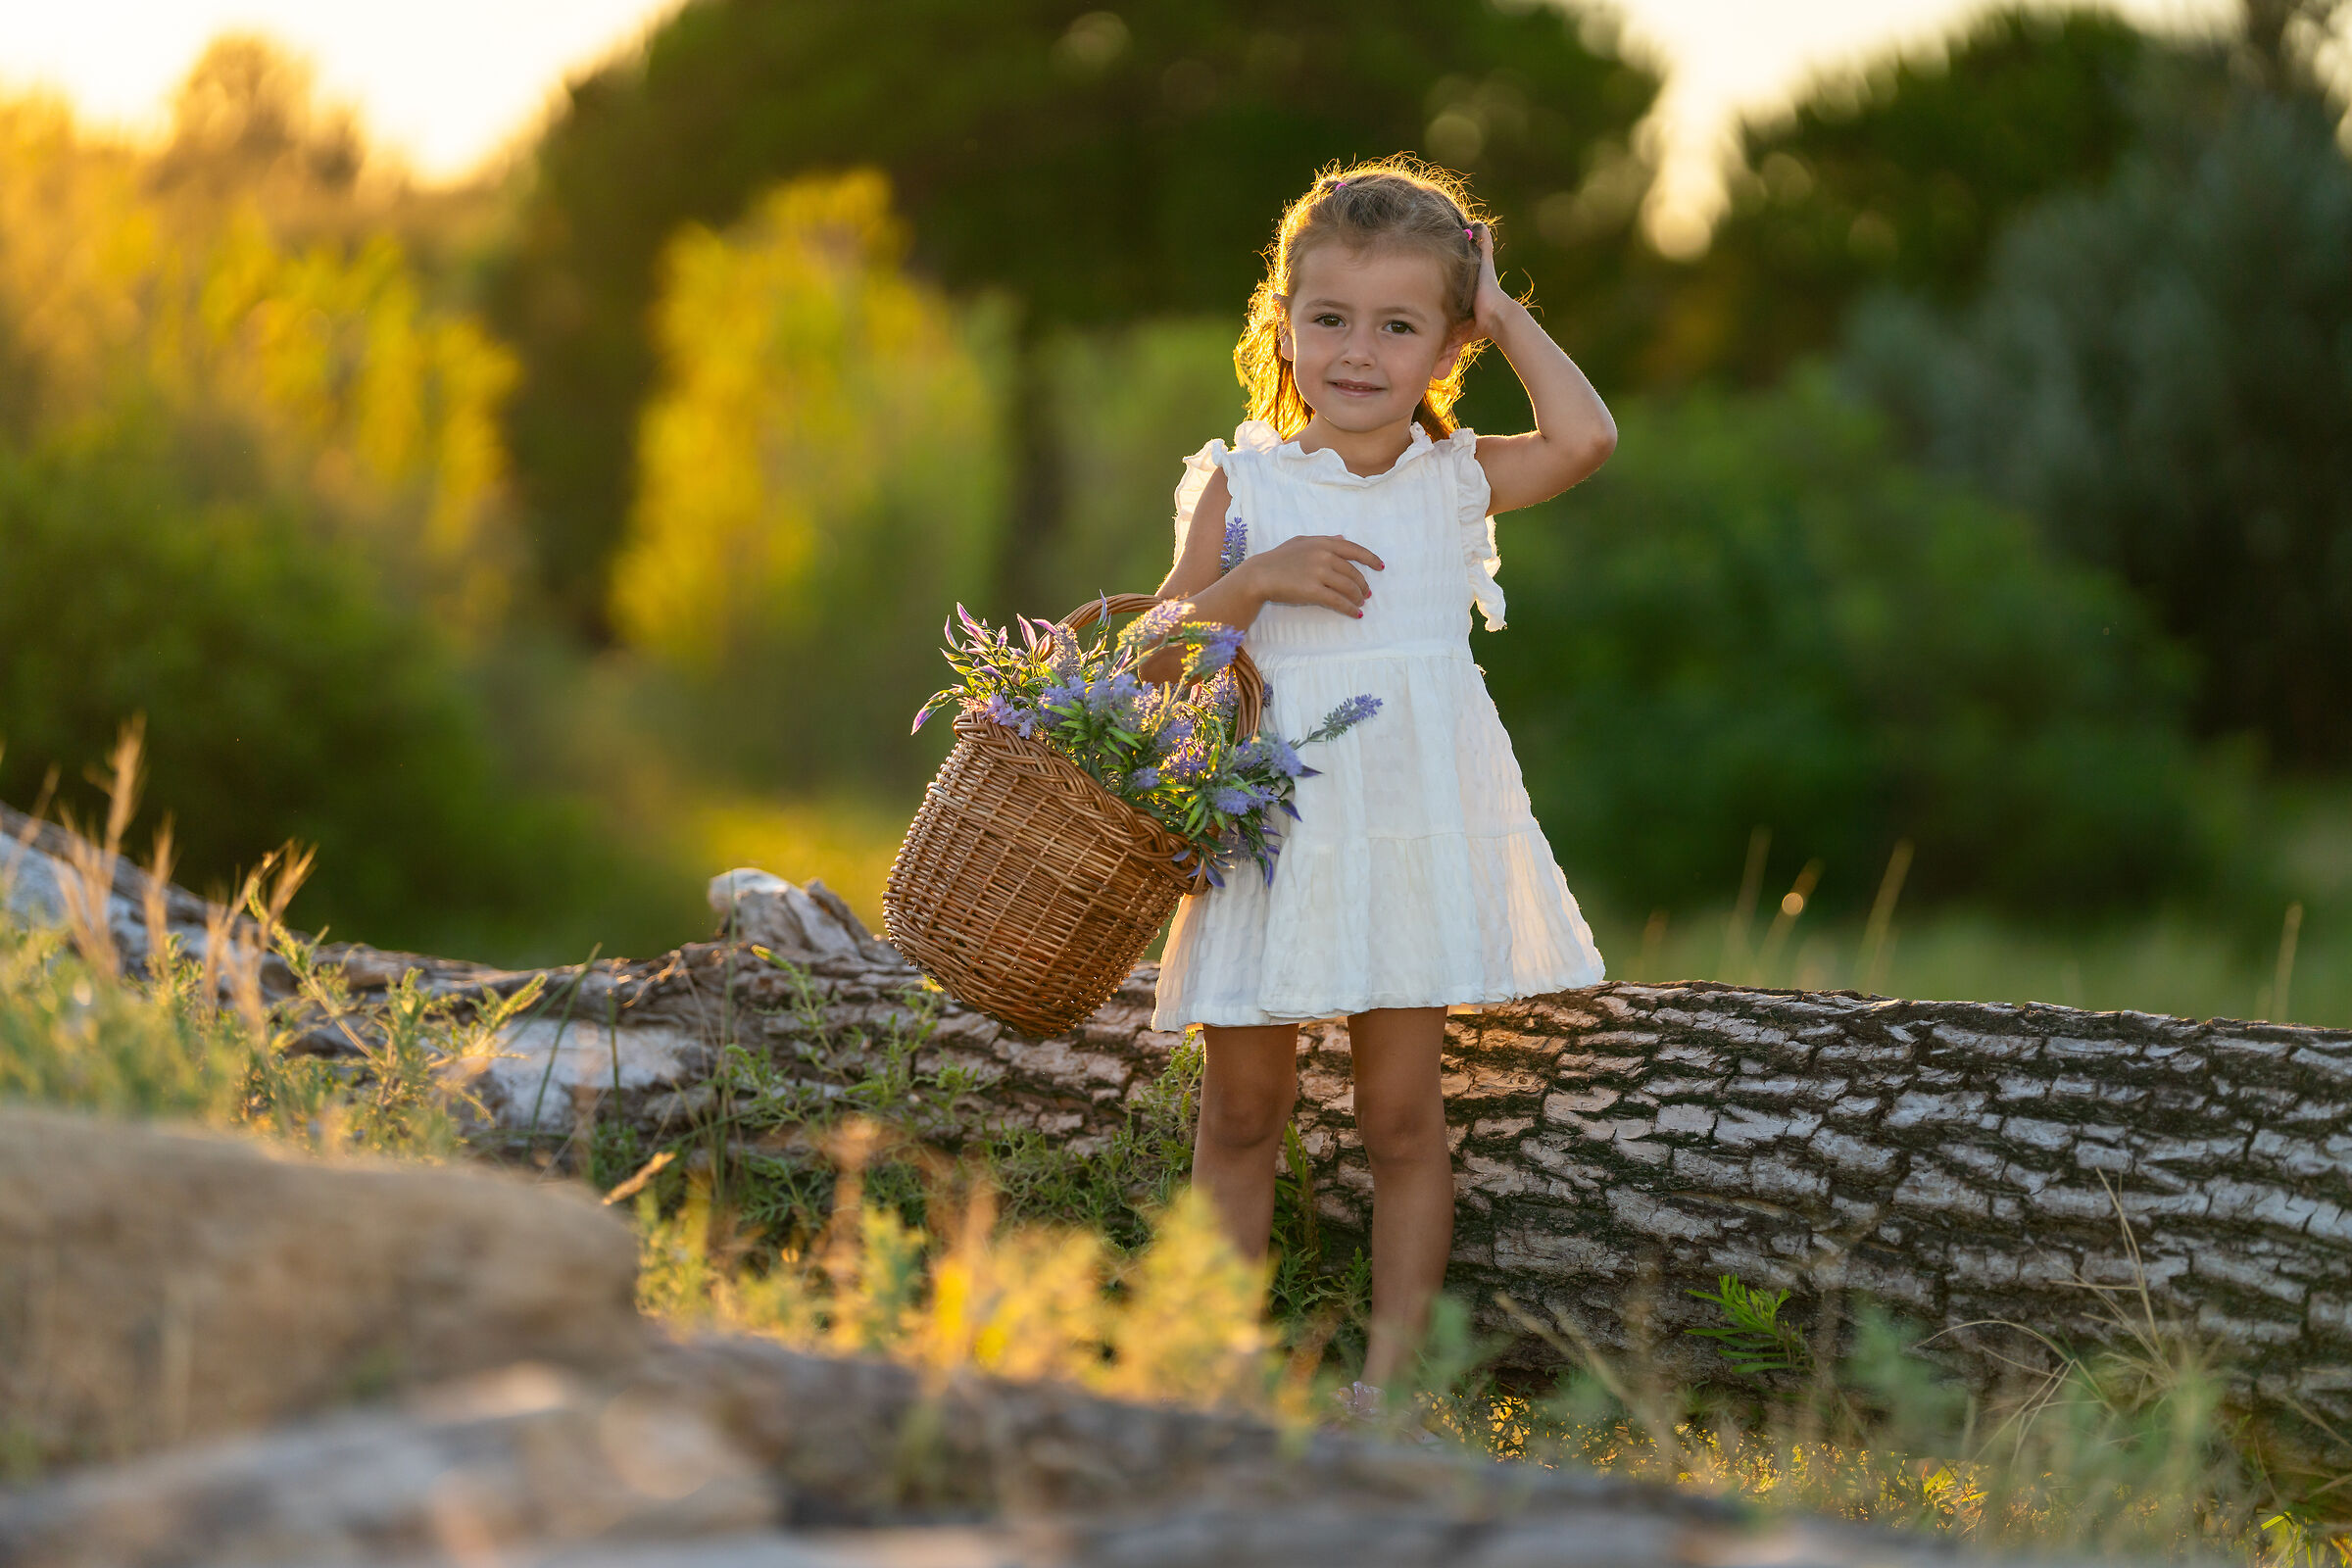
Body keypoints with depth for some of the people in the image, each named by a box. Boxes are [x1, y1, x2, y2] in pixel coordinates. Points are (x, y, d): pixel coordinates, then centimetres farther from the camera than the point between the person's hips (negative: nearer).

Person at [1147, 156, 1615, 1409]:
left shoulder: (1457, 482, 5)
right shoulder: (1240, 483, 0)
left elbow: (1584, 435, -10)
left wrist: (1504, 316, 1)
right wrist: (1259, 577, -18)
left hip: (1414, 826, 1)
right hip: (1271, 824, -1)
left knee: (1401, 1115, 3)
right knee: (1240, 1111, 5)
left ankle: (1389, 1373, 9)